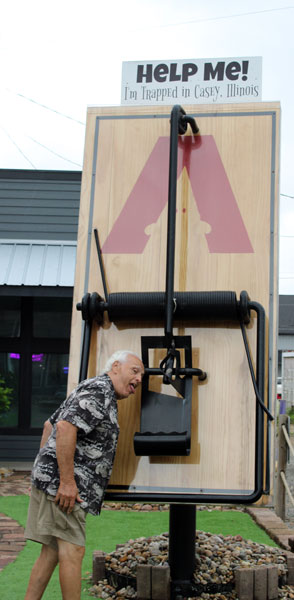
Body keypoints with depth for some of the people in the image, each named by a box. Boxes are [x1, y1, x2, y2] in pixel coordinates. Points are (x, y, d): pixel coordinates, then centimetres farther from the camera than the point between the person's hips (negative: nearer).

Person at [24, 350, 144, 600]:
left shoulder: (91, 389, 22)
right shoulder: (99, 391, -11)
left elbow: (50, 424, 29)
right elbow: (65, 427, -25)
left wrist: (44, 465, 25)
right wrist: (66, 481, -25)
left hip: (51, 479, 10)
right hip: (61, 484, -10)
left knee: (51, 552, 11)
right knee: (72, 551, -7)